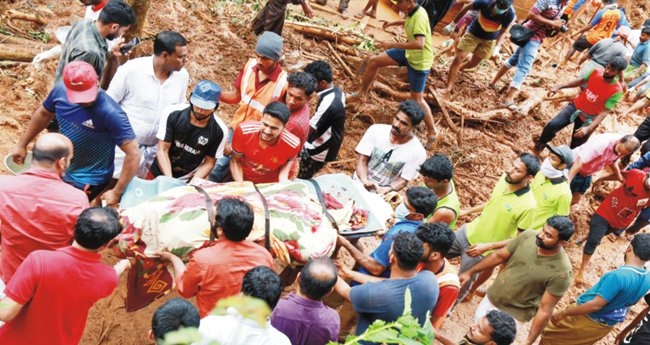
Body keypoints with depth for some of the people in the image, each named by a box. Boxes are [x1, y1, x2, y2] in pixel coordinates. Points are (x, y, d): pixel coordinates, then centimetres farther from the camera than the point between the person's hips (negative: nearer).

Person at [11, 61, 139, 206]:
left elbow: (134, 153, -30)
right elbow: (44, 114, 6)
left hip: (88, 181, -7)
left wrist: (117, 192, -28)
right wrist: (22, 144, 15)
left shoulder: (111, 113, -34)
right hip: (61, 170, 7)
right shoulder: (60, 90, -15)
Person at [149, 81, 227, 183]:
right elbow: (162, 151, -13)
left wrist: (193, 182, -21)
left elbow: (209, 163, -6)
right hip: (160, 174, 0)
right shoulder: (173, 113, -17)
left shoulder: (219, 130, -17)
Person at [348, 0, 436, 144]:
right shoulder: (412, 12, -5)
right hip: (408, 53, 8)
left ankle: (432, 133, 15)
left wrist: (392, 45, -45)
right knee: (374, 61, 7)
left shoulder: (420, 17, -31)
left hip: (419, 61, -8)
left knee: (417, 99, 0)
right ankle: (361, 93, 25)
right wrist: (394, 23, 15)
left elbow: (419, 44, -45)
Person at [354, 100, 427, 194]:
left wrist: (388, 189, -29)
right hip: (358, 184, 1)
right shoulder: (376, 130, -6)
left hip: (381, 195, -1)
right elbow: (362, 160, -5)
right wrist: (364, 181, -23)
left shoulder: (417, 152, -12)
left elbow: (403, 180, -8)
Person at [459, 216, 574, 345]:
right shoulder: (528, 236, -16)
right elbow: (499, 256, -1)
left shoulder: (561, 272, -28)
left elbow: (545, 310, -22)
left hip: (512, 316, -5)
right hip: (489, 299, 5)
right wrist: (469, 272, 5)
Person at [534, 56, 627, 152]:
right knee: (552, 125, -16)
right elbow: (580, 81, 6)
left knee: (574, 148, 5)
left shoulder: (617, 91, -23)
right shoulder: (596, 72, -11)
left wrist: (589, 128, -36)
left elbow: (604, 112, -25)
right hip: (576, 106, 3)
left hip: (588, 119, -3)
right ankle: (539, 145, 11)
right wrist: (559, 87, -3)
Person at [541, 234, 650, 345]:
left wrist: (562, 314, -24)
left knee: (549, 335, 12)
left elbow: (595, 305, -32)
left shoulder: (618, 276, -35)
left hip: (587, 319, -7)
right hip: (606, 326, 8)